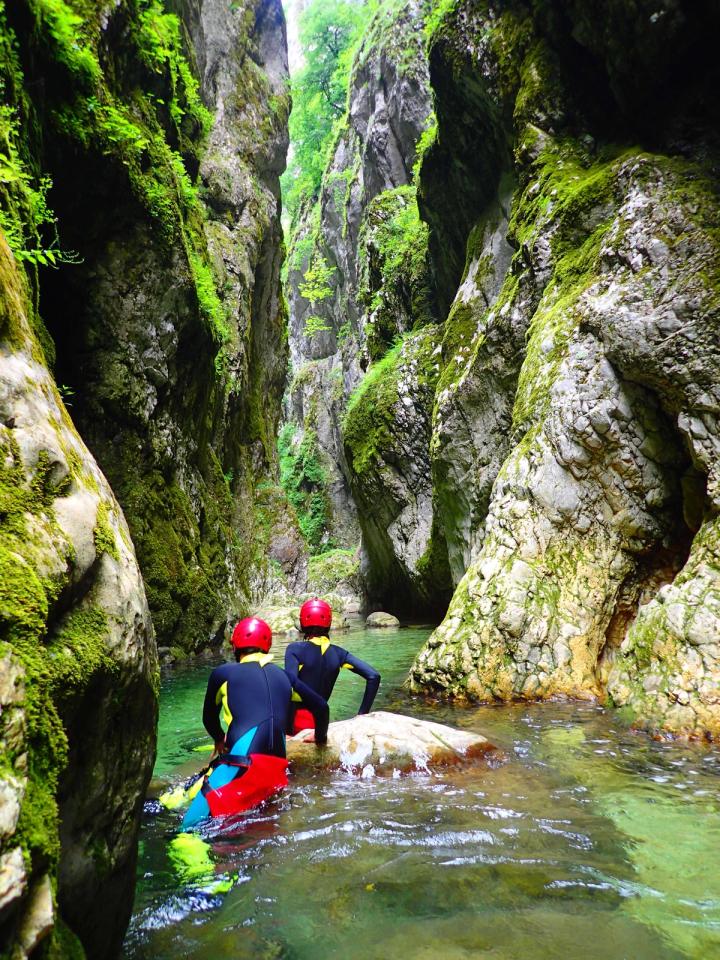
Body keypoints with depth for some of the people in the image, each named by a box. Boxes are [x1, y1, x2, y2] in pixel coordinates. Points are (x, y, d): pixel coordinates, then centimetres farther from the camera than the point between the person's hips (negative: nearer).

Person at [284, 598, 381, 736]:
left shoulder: (295, 649, -9)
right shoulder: (338, 653, 2)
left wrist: (287, 730, -18)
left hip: (297, 721, -4)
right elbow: (373, 676, -1)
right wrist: (363, 713, 5)